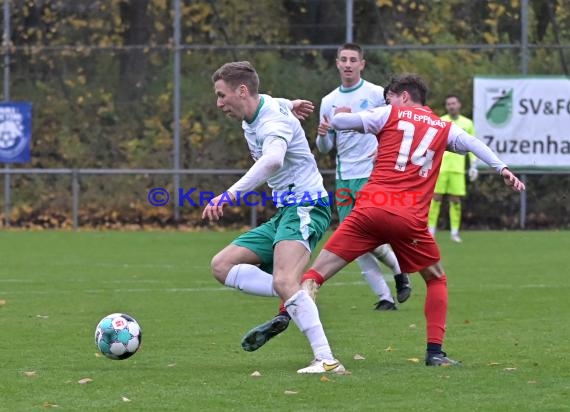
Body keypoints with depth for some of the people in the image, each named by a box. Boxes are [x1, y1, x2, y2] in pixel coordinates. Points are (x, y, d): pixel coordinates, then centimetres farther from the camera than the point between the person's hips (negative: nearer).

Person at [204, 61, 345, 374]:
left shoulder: (274, 121, -20)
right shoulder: (254, 114, 9)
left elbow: (273, 160, -43)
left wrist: (230, 194, -52)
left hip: (305, 208, -10)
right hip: (283, 213, 10)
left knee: (284, 282, -31)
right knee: (222, 266, 1)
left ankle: (327, 361, -35)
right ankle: (295, 299, -11)